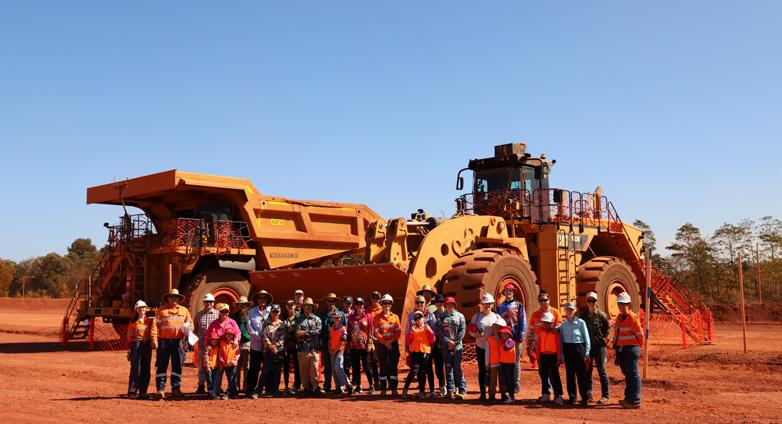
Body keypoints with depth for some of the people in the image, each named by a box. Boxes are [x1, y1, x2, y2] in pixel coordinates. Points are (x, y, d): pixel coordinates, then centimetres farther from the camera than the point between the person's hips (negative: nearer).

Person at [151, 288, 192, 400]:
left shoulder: (184, 310, 15)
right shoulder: (161, 310, 4)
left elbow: (190, 323, 18)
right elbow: (155, 325, -2)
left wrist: (188, 329, -6)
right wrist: (154, 339, -12)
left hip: (178, 341, 3)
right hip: (164, 341, -3)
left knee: (178, 365, 6)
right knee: (162, 365, -2)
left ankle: (176, 388, 13)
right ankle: (160, 389, 2)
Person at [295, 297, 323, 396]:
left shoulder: (317, 319, 12)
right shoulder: (299, 319, 11)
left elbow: (318, 331, -5)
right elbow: (297, 333, -2)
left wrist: (305, 332, -8)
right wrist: (311, 333, -7)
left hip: (314, 348, -1)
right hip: (302, 348, 1)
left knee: (314, 369, -7)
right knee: (303, 370, 2)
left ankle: (315, 388, -4)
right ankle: (307, 389, 9)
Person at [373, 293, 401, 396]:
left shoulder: (395, 317, 8)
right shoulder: (377, 318, 3)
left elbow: (398, 332, 2)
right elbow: (376, 333, -3)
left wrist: (391, 341, -12)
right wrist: (385, 342, -13)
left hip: (393, 344, 1)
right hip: (381, 344, -1)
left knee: (393, 365, 0)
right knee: (383, 366, 1)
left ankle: (394, 388, 4)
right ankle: (383, 388, 6)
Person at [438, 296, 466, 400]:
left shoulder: (460, 316, 7)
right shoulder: (441, 317, 11)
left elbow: (462, 330, 1)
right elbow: (439, 331, 3)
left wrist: (454, 342, -8)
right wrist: (447, 341, -8)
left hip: (457, 346, -2)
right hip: (445, 346, 2)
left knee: (457, 368, -7)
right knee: (448, 368, 3)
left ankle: (462, 390, -6)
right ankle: (450, 390, 7)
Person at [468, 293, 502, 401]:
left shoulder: (496, 317, 5)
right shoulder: (476, 316, 5)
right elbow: (470, 330, 5)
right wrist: (475, 335, -16)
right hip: (480, 347, 0)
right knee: (482, 370, 3)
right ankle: (482, 393, 8)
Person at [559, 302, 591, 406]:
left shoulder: (581, 322, -2)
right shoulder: (563, 324, 9)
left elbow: (586, 338, 0)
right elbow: (561, 339, 11)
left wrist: (587, 353, -5)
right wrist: (562, 354, 6)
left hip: (579, 348, -3)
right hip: (567, 349, 4)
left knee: (581, 374, -3)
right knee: (570, 374, 7)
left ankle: (585, 398, 3)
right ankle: (572, 397, 15)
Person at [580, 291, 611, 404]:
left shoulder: (601, 315, -3)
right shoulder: (583, 315, 5)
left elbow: (607, 329, 5)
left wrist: (604, 339, 1)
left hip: (599, 345, -3)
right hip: (587, 346, 3)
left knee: (601, 370, -3)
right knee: (587, 370, 8)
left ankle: (605, 395, 3)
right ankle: (588, 394, 18)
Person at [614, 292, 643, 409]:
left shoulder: (633, 317, -13)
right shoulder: (619, 317, 13)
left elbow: (639, 334, -11)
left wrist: (638, 347, -1)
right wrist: (616, 344, 15)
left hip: (631, 348, -9)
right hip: (621, 349, 9)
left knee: (632, 374, -5)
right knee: (627, 374, 17)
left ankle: (635, 400, -2)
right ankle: (628, 398, 27)